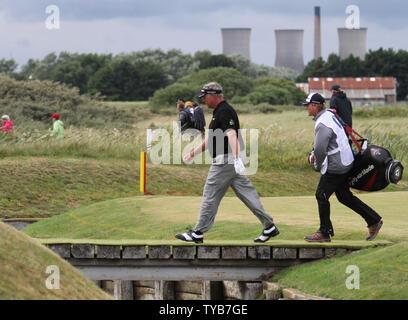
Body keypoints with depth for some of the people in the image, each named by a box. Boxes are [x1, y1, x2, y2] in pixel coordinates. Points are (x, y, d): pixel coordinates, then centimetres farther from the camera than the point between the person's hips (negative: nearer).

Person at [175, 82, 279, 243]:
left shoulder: (224, 111, -14)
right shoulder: (218, 112, 19)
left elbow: (232, 135, -29)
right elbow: (210, 139, 29)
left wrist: (236, 159, -40)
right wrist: (192, 154, 31)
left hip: (225, 161, -10)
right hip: (230, 162, 10)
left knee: (210, 196, -3)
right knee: (246, 193, 7)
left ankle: (197, 233, 3)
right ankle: (269, 226, 6)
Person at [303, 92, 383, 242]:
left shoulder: (322, 124, -23)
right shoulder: (329, 114, 9)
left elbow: (320, 150, -28)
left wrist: (318, 166, -10)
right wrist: (314, 153, 16)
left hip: (335, 167, -10)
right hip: (346, 163, 10)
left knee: (321, 195, 0)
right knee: (344, 196, 16)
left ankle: (325, 233, 7)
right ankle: (373, 220, 18)